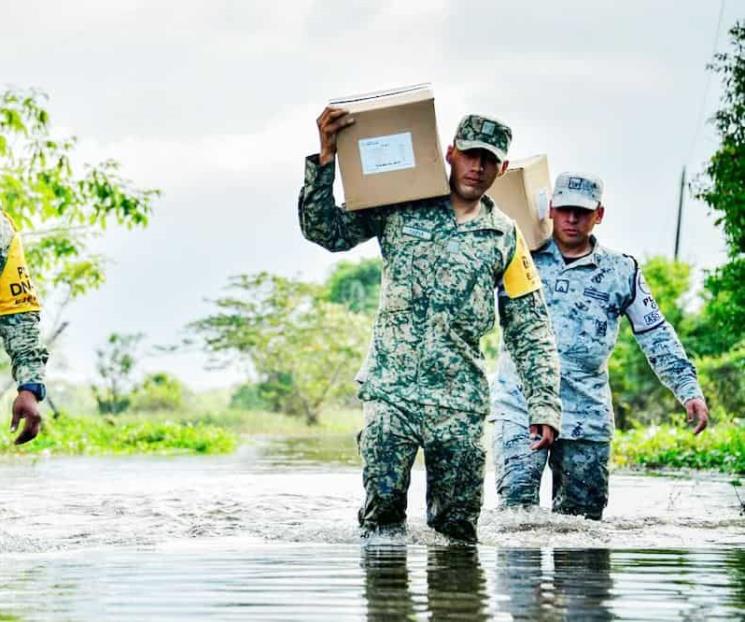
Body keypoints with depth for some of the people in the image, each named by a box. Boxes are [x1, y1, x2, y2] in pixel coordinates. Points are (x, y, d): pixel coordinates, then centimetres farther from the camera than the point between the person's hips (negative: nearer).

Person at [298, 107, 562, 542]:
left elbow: (532, 331, 11)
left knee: (457, 528, 2)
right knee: (383, 510, -10)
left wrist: (545, 406, 3)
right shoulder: (400, 209, 7)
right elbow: (324, 230, 5)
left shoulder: (505, 238, 10)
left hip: (460, 398, 2)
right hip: (390, 390, -1)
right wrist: (326, 157, -6)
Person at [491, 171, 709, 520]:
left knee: (583, 518, 4)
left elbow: (657, 338, 12)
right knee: (517, 504, -18)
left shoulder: (621, 272, 10)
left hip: (587, 418, 2)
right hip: (520, 408, -1)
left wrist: (689, 390, 3)